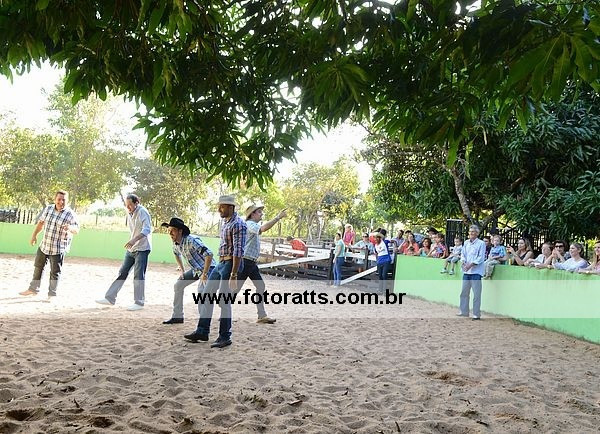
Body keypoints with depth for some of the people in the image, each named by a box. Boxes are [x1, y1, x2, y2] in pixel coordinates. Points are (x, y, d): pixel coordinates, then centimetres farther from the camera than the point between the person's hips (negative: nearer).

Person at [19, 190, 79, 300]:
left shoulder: (70, 214, -15)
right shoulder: (48, 209, 1)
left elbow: (77, 230, -19)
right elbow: (41, 222, 13)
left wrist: (70, 228, -41)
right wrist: (34, 235, 9)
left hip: (59, 249, -6)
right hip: (44, 245, 6)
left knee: (55, 272, 0)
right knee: (38, 267, 18)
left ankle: (52, 294, 12)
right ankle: (33, 289, 34)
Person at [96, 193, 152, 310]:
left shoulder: (142, 212, -15)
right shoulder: (129, 213, 10)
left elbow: (147, 229, -26)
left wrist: (134, 240, -36)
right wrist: (130, 241, 16)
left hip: (142, 248, -8)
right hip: (131, 248, 8)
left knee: (139, 276, -6)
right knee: (122, 272, 9)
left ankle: (139, 303, 2)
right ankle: (110, 298, 13)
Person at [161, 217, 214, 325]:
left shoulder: (191, 241, -30)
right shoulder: (175, 243, -3)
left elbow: (209, 254, -37)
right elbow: (177, 254, 22)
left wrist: (205, 274, -34)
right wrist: (182, 271, 16)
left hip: (207, 268, -9)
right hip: (195, 269, 9)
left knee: (201, 291, -27)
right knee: (178, 285, 9)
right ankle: (177, 316, 20)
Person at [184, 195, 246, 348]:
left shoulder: (238, 224, -16)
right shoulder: (225, 223, 14)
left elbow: (238, 251, -22)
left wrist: (234, 275, -25)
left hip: (230, 264, -10)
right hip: (221, 263, 10)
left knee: (224, 301, -4)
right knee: (206, 295, 11)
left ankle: (224, 337, 8)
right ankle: (202, 331, 20)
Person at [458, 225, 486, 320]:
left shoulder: (481, 243, -5)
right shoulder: (466, 243, 12)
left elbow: (481, 257, -9)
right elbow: (463, 254, 12)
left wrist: (471, 264, -17)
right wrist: (464, 263, -6)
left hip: (476, 271, -6)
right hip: (466, 271, 6)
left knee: (476, 293, -3)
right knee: (464, 292, 11)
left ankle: (476, 314, 3)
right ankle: (464, 311, 22)